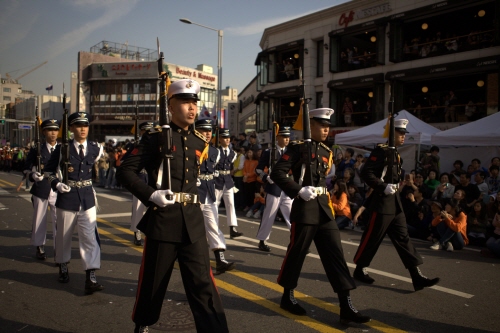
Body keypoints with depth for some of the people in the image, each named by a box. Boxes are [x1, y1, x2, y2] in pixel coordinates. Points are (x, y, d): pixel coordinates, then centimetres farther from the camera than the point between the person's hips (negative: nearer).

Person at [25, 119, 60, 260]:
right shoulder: (36, 149, 2)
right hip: (41, 190, -1)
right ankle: (40, 248, 24)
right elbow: (27, 168, 2)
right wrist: (33, 175, -18)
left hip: (58, 190, 1)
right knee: (39, 220, 9)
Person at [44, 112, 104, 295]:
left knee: (91, 238, -8)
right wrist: (56, 184, -13)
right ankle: (63, 268, 38)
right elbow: (49, 170, 3)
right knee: (63, 236, 13)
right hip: (67, 199, -1)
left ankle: (91, 279, -7)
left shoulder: (95, 149, 1)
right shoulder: (62, 148, -5)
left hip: (87, 199, 1)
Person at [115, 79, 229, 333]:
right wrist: (151, 194, -18)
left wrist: (195, 201, 13)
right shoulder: (156, 136, -5)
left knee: (202, 282, 2)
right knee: (153, 281, 12)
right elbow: (125, 171, -7)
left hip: (193, 221, 4)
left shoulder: (199, 142, 9)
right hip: (163, 219, -3)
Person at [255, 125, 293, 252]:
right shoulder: (269, 152, -1)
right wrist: (267, 178, -13)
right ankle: (262, 241, 21)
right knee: (268, 217, 6)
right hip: (274, 189, -3)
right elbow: (258, 169, 2)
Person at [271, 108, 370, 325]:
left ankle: (346, 307, 5)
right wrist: (299, 190, -20)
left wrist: (326, 197, 17)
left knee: (335, 253, 2)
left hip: (324, 209, 7)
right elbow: (277, 173, -14)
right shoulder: (298, 147, -7)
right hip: (305, 208, -7)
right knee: (296, 253, 5)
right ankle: (288, 297, 25)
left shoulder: (327, 152, 14)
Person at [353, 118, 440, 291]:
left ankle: (417, 276, 7)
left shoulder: (396, 154, 15)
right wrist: (383, 187, -24)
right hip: (382, 203, -9)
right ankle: (360, 269, 19)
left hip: (395, 203, 9)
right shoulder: (381, 151, -13)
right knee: (372, 238, 2)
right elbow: (365, 172, -20)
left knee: (402, 237, 6)